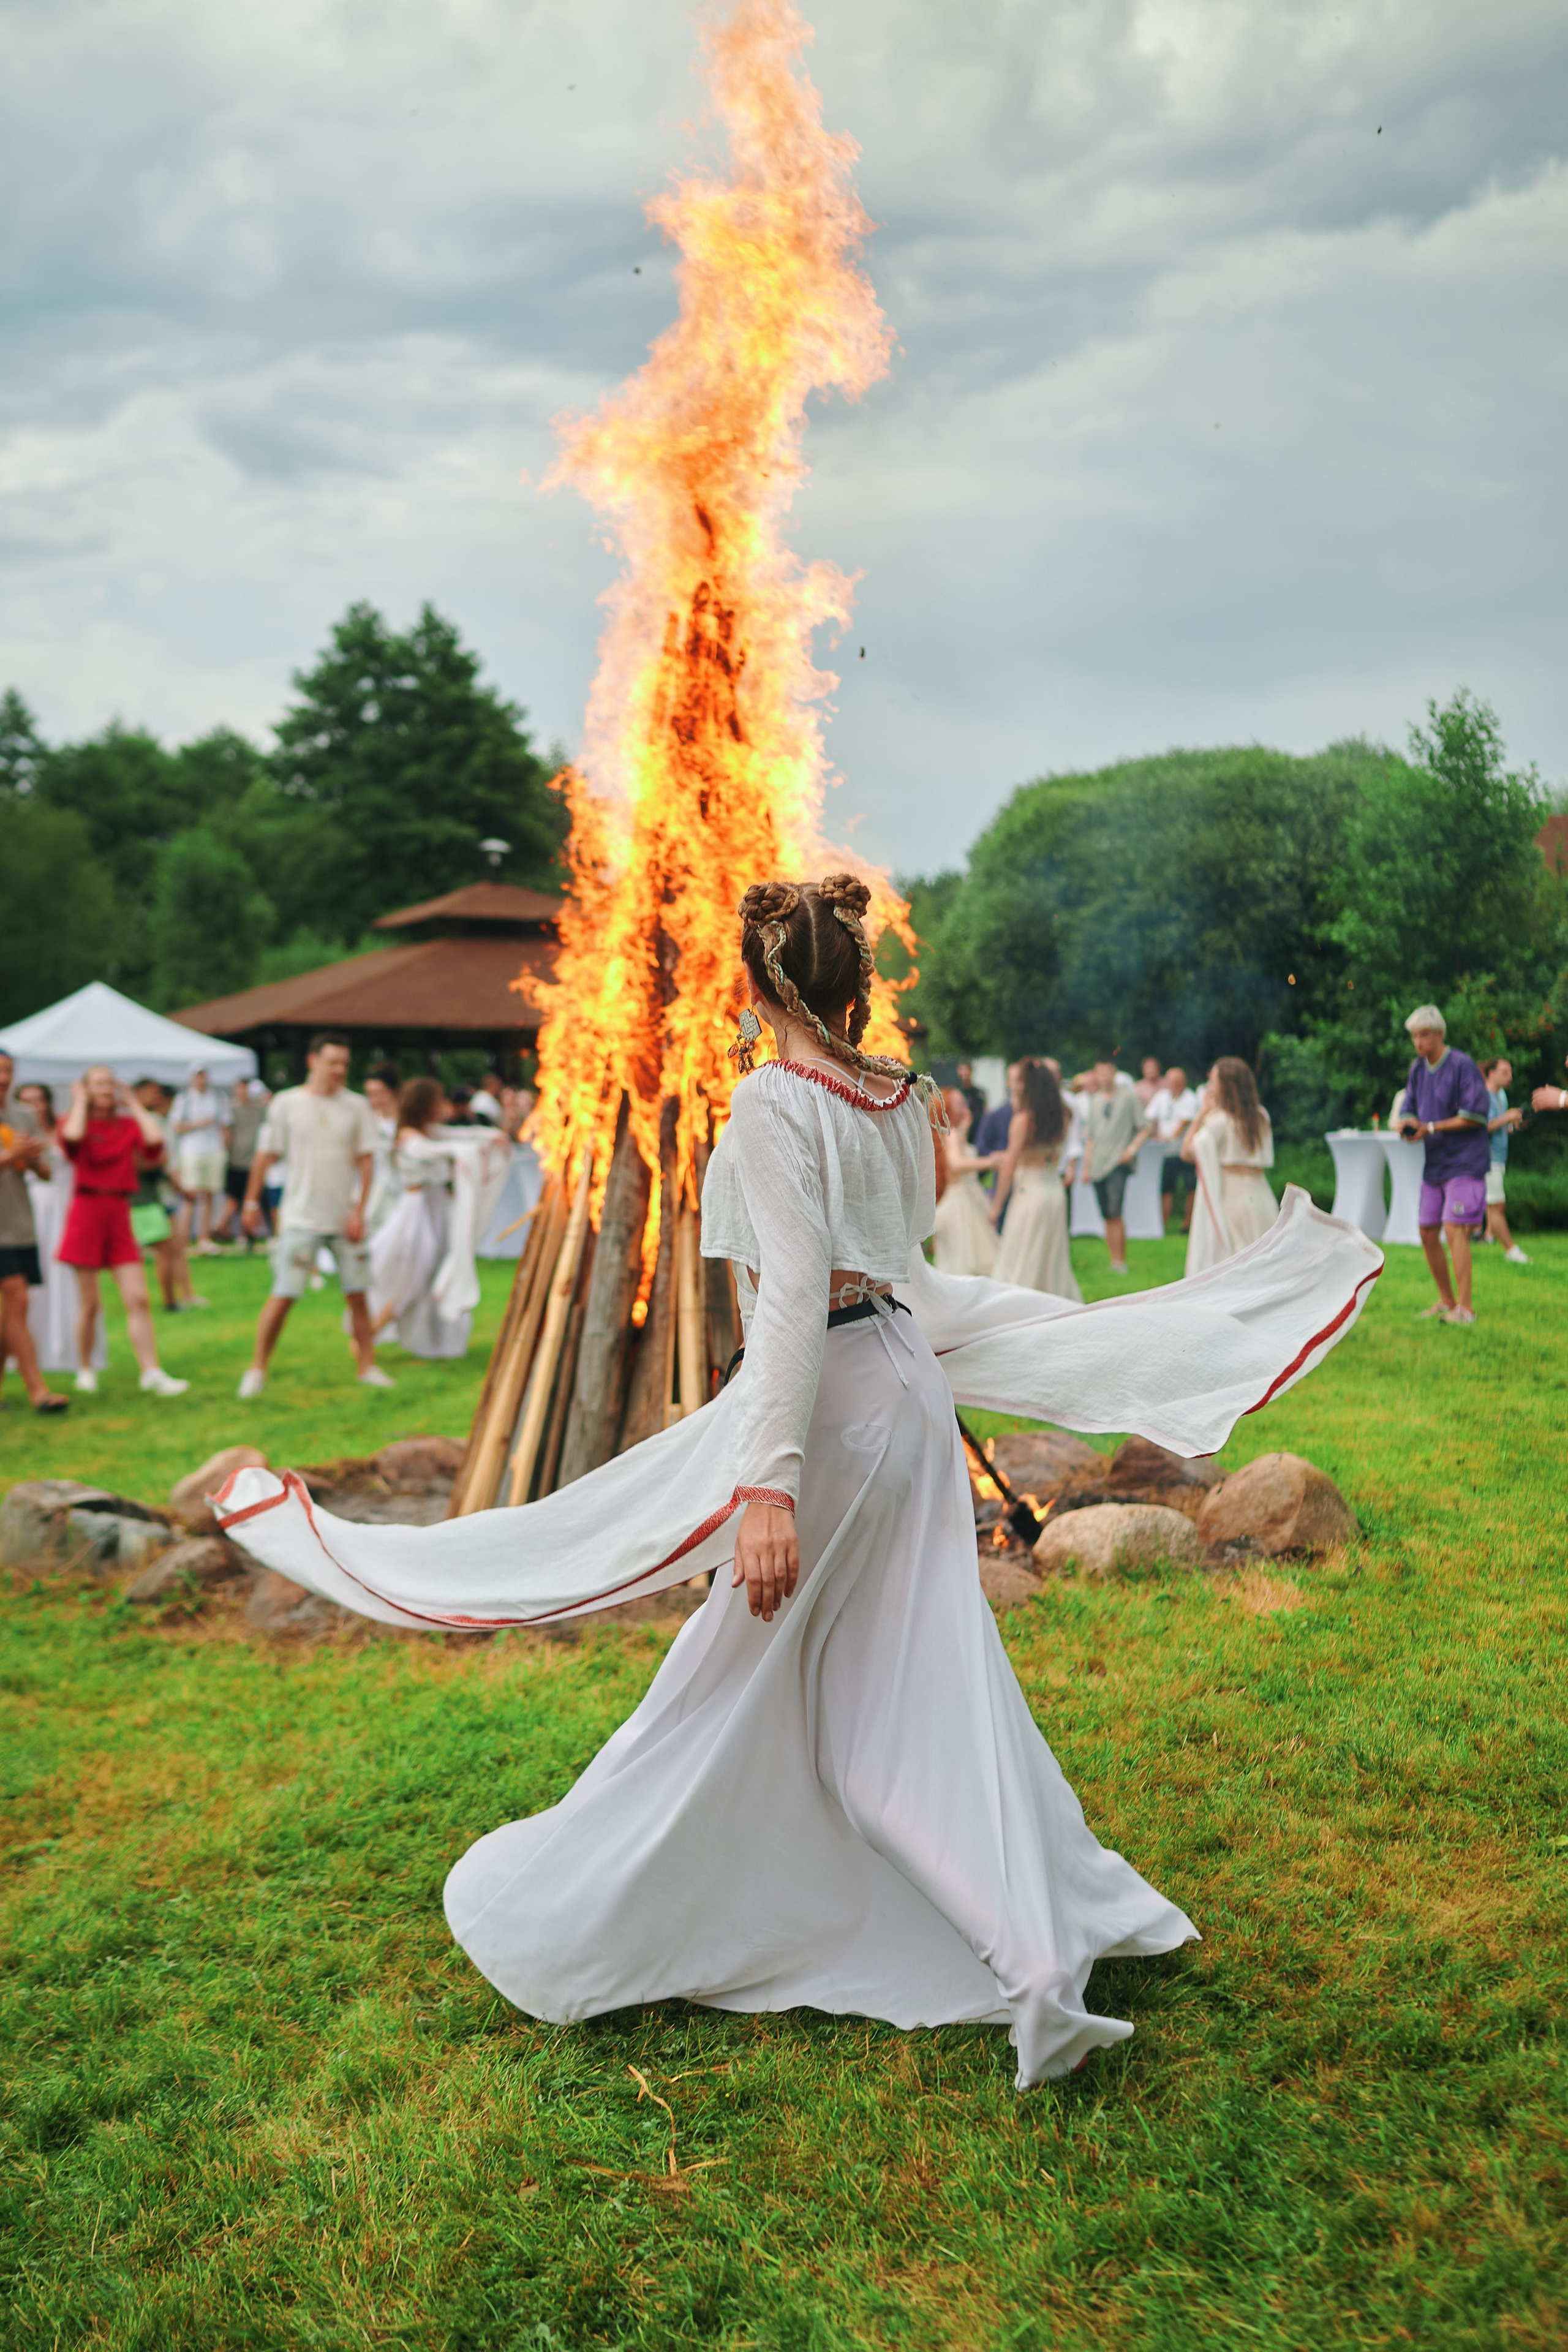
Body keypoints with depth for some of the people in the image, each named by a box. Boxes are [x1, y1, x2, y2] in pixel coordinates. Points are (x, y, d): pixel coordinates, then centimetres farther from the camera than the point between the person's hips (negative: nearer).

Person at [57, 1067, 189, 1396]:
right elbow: (72, 1137, -24)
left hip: (119, 1215, 3)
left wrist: (134, 1105, 0)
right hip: (86, 1212, -2)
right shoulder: (75, 1120, 1)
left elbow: (154, 1140, -13)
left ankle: (151, 1373, -7)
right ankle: (85, 1370, 20)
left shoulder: (128, 1125, 8)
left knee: (138, 1299, -6)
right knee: (90, 1304, 3)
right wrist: (80, 1102, -8)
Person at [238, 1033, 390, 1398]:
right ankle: (257, 1368, 8)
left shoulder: (357, 1106, 4)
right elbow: (265, 1156, 5)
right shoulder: (286, 1104, -1)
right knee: (284, 1295, -4)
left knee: (357, 1294, 5)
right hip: (301, 1219, -2)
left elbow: (366, 1160, 3)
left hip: (345, 1220, 2)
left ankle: (368, 1366, 16)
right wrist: (251, 1202, 6)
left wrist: (359, 1211, -4)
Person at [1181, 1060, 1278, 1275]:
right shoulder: (1261, 1117, 9)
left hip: (1229, 1198, -6)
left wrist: (1202, 1112, -1)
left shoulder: (1219, 1121, -10)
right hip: (1260, 1198, 6)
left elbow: (1187, 1152, -8)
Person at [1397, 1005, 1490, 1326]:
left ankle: (1465, 1308, -16)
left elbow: (1476, 1116, -17)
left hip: (1465, 1163, -8)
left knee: (1454, 1230, -16)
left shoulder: (1463, 1066, -13)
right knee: (1428, 1233, 9)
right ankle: (1446, 1302, 23)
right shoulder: (1418, 1069, 10)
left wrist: (1431, 1128, -17)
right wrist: (1407, 1125, -11)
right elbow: (1408, 1111, 13)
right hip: (1434, 1165, 8)